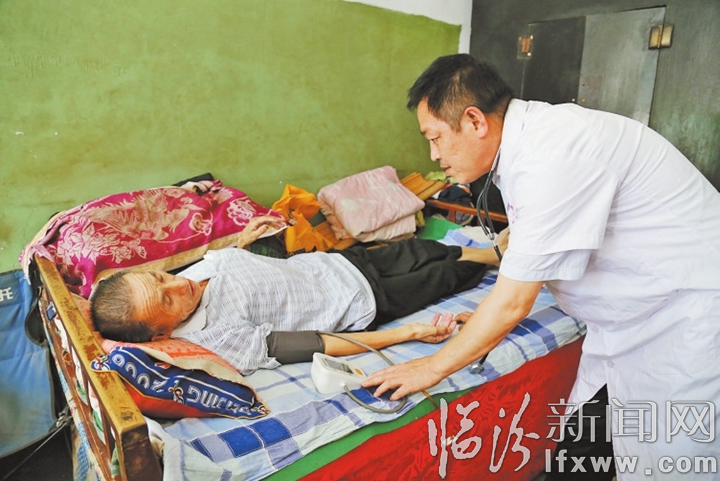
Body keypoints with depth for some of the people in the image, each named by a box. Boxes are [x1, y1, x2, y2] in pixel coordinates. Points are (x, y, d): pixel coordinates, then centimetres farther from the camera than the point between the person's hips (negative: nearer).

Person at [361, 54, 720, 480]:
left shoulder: (552, 153, -28)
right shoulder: (524, 142, 1)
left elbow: (513, 302, -24)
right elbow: (527, 249, 15)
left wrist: (434, 366, -11)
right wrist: (490, 321, 13)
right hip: (626, 316, 8)